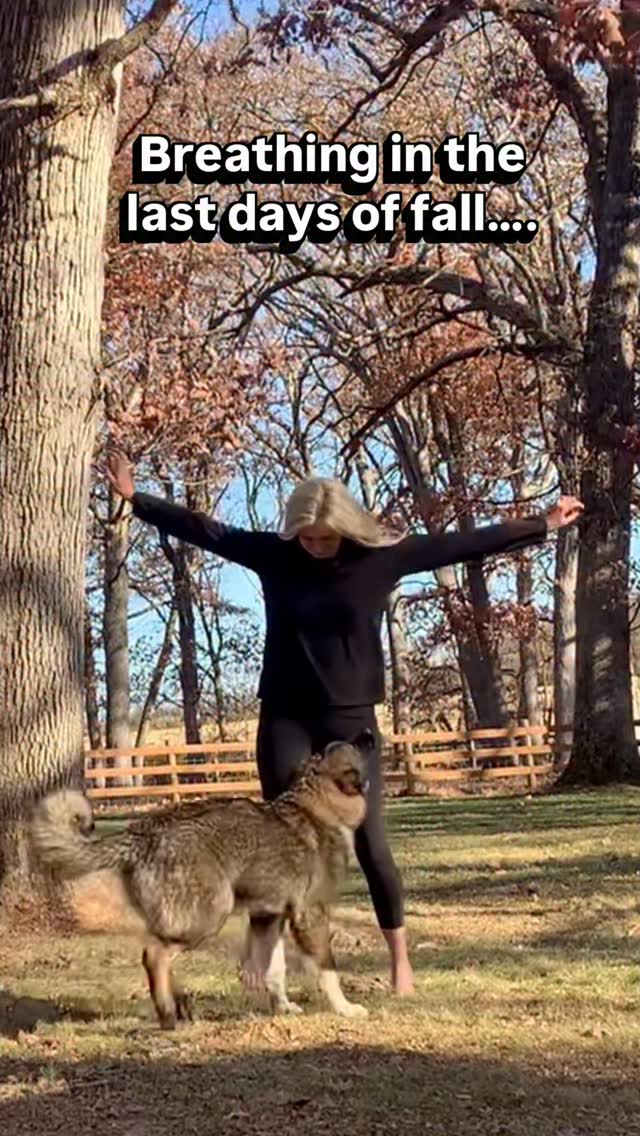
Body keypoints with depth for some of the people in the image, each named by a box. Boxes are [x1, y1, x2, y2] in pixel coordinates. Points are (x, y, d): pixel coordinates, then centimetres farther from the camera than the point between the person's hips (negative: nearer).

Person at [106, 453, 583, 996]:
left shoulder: (382, 555, -5)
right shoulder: (273, 554, -2)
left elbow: (465, 543, -3)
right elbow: (205, 529, 2)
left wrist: (545, 524, -1)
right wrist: (135, 497, 1)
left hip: (351, 717, -1)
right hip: (285, 717, 1)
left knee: (369, 840, 0)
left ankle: (400, 960, 11)